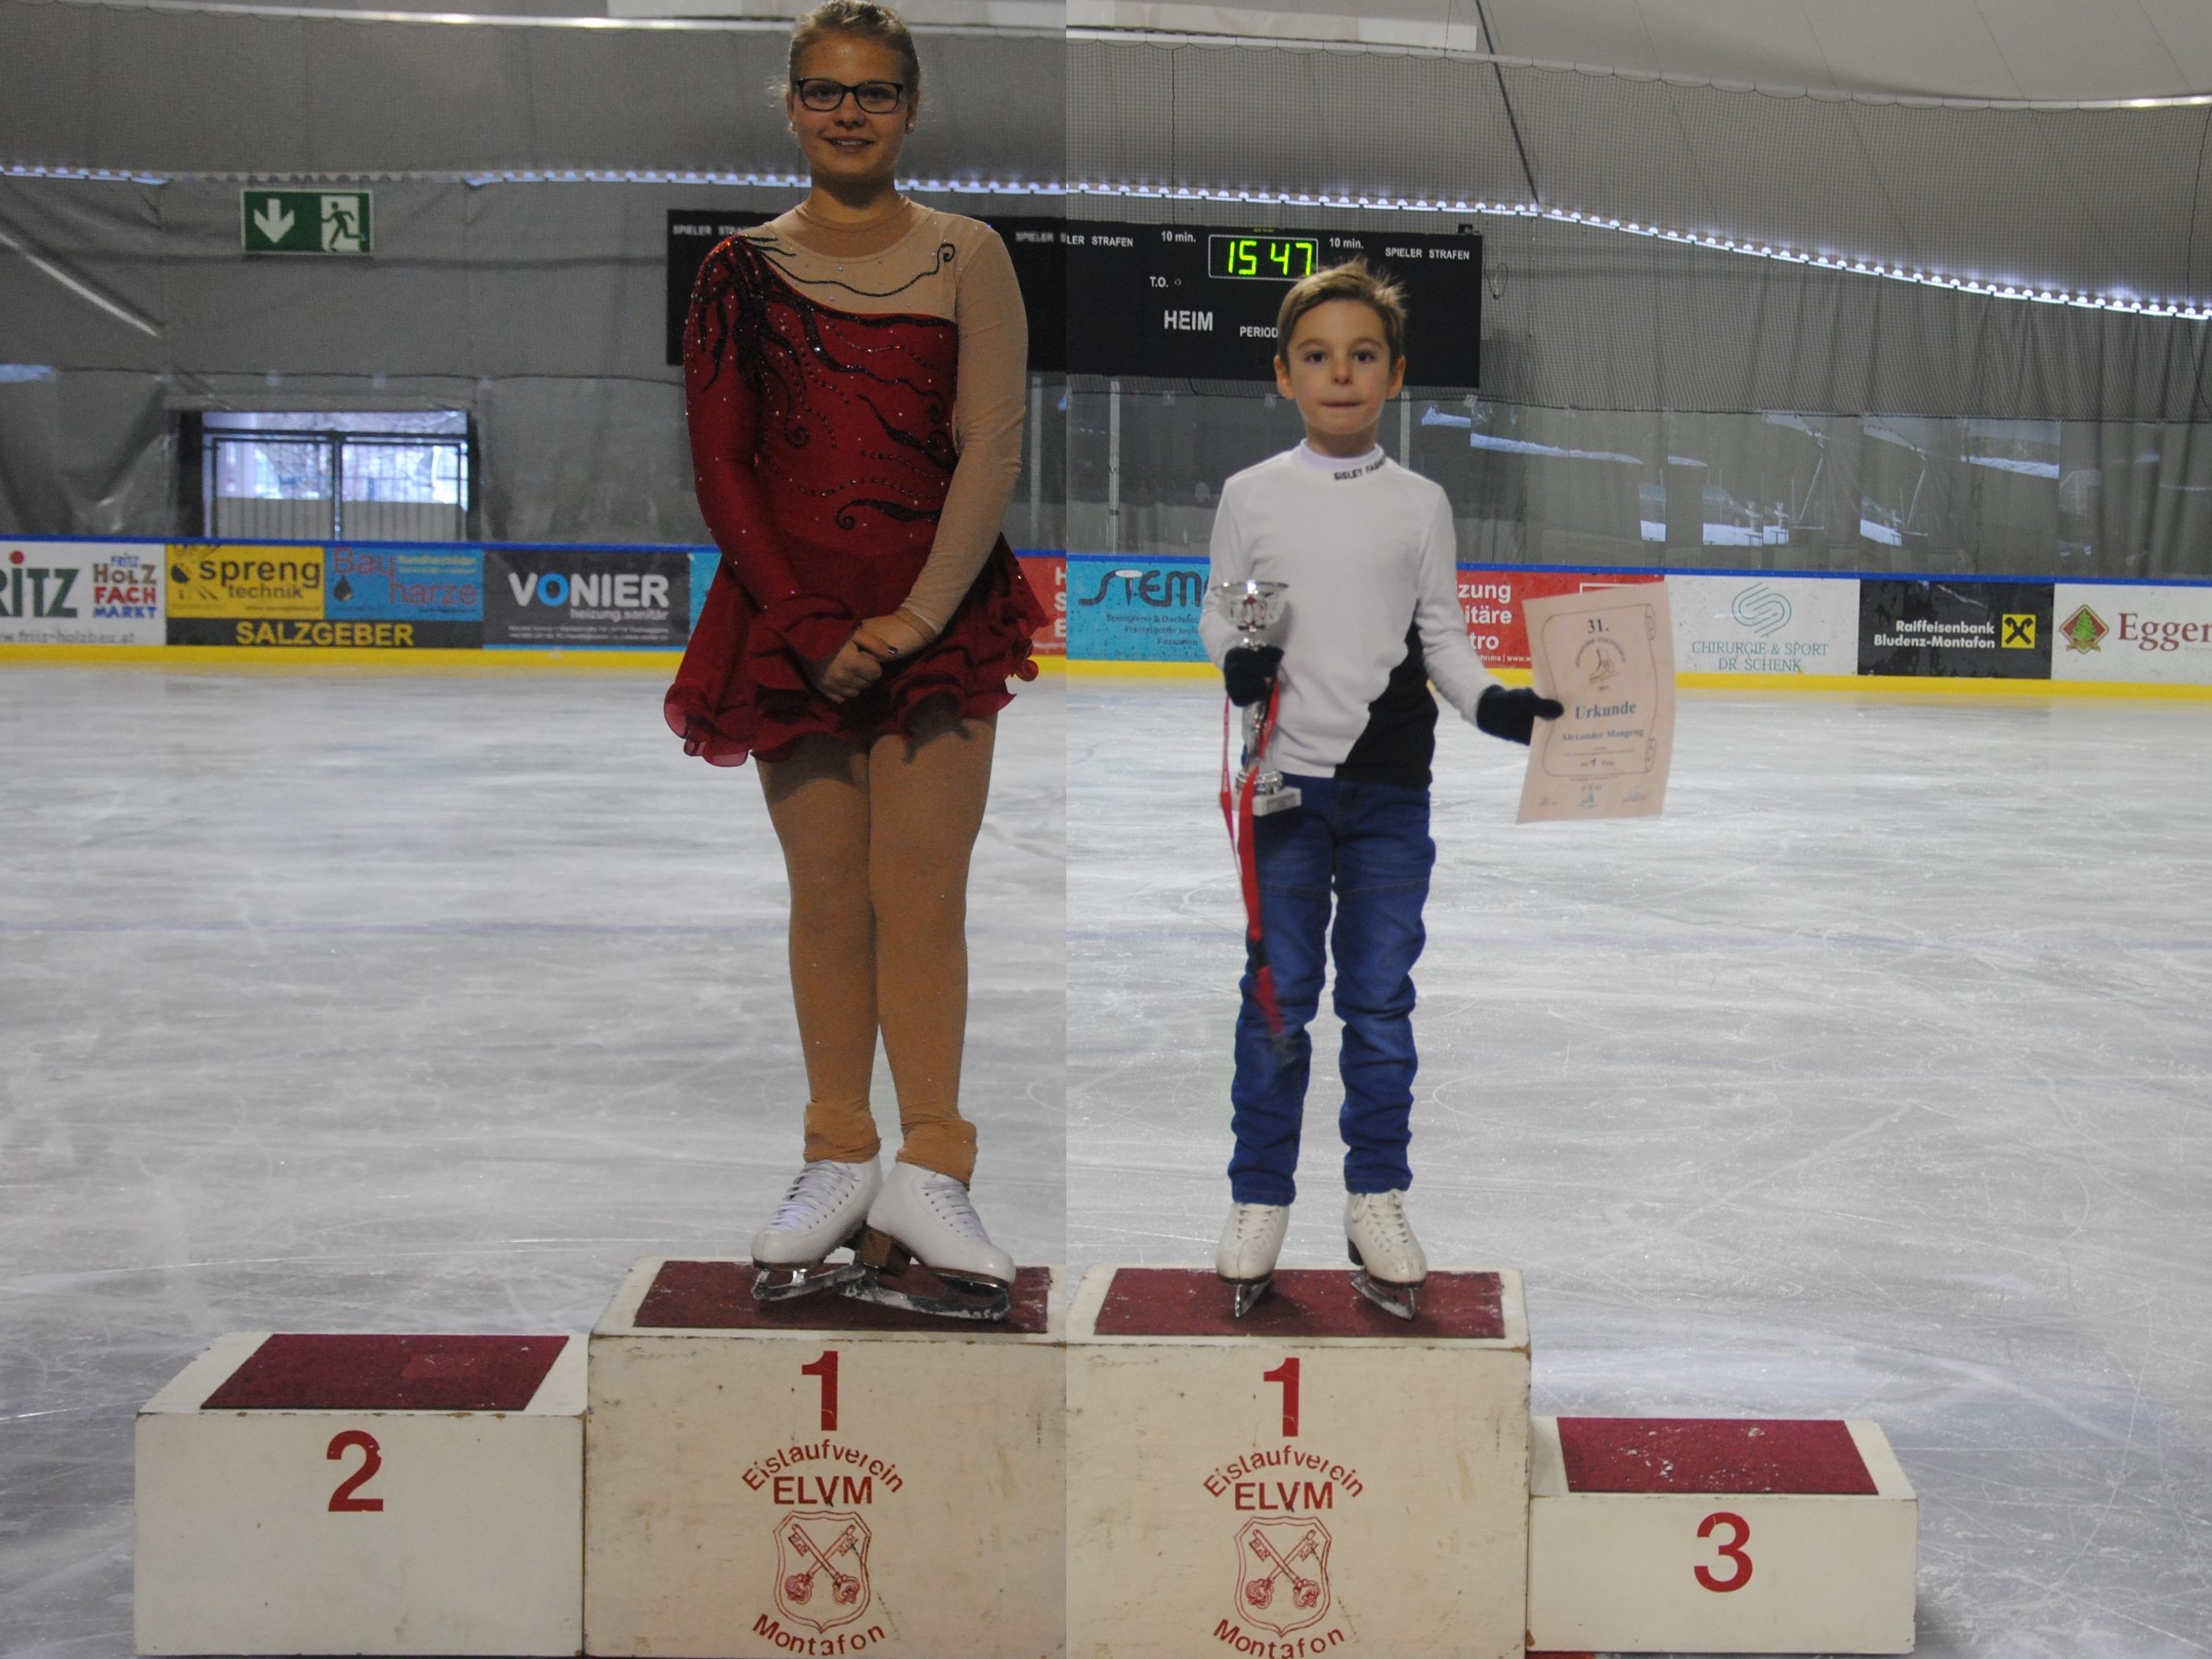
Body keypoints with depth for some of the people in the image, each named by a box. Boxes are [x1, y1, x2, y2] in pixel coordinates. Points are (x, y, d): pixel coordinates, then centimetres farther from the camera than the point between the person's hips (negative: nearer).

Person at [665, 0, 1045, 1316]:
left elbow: (993, 452, -3)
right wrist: (803, 624, -7)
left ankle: (927, 1170, 1)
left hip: (942, 618, -1)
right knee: (826, 896, 4)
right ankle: (838, 1161, 12)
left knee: (922, 898, -5)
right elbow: (722, 465, 5)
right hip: (791, 618, 2)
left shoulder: (967, 258, 4)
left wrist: (913, 618, -12)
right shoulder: (744, 270, 8)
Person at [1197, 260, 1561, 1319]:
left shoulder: (1421, 505, 3)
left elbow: (1442, 635, 6)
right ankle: (1260, 1200, 15)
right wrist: (1233, 655, -13)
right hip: (1283, 779, -1)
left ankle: (1377, 1200, 17)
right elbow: (1218, 612, 9)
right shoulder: (1251, 496, 1)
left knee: (1381, 998, 5)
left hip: (1388, 791, 1)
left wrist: (1494, 703, -11)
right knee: (1278, 995, 3)